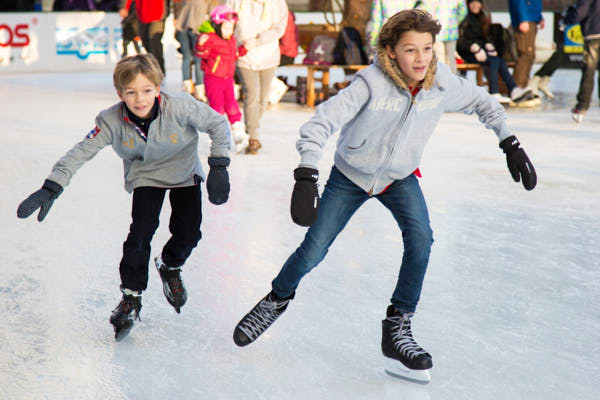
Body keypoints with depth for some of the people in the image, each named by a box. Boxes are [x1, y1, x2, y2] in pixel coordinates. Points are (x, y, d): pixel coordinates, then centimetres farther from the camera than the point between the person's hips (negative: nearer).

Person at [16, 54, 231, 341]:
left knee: (188, 231, -7)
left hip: (184, 172, 0)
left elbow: (218, 124, -19)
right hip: (145, 176, 0)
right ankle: (131, 296, 3)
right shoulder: (112, 121, -27)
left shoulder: (181, 107, -32)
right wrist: (51, 188, -34)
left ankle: (170, 266, 28)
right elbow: (81, 152, -25)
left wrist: (218, 167, -25)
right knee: (141, 231, -16)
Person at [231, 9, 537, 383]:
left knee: (420, 238, -22)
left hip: (400, 177, 3)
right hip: (350, 175, -2)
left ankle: (397, 328, -7)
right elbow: (321, 123, -34)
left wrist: (510, 143, -3)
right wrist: (307, 177, -45)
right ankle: (278, 299, 32)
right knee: (313, 251, -1)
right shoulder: (372, 82, -31)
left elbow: (482, 102, 2)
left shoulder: (442, 83, -19)